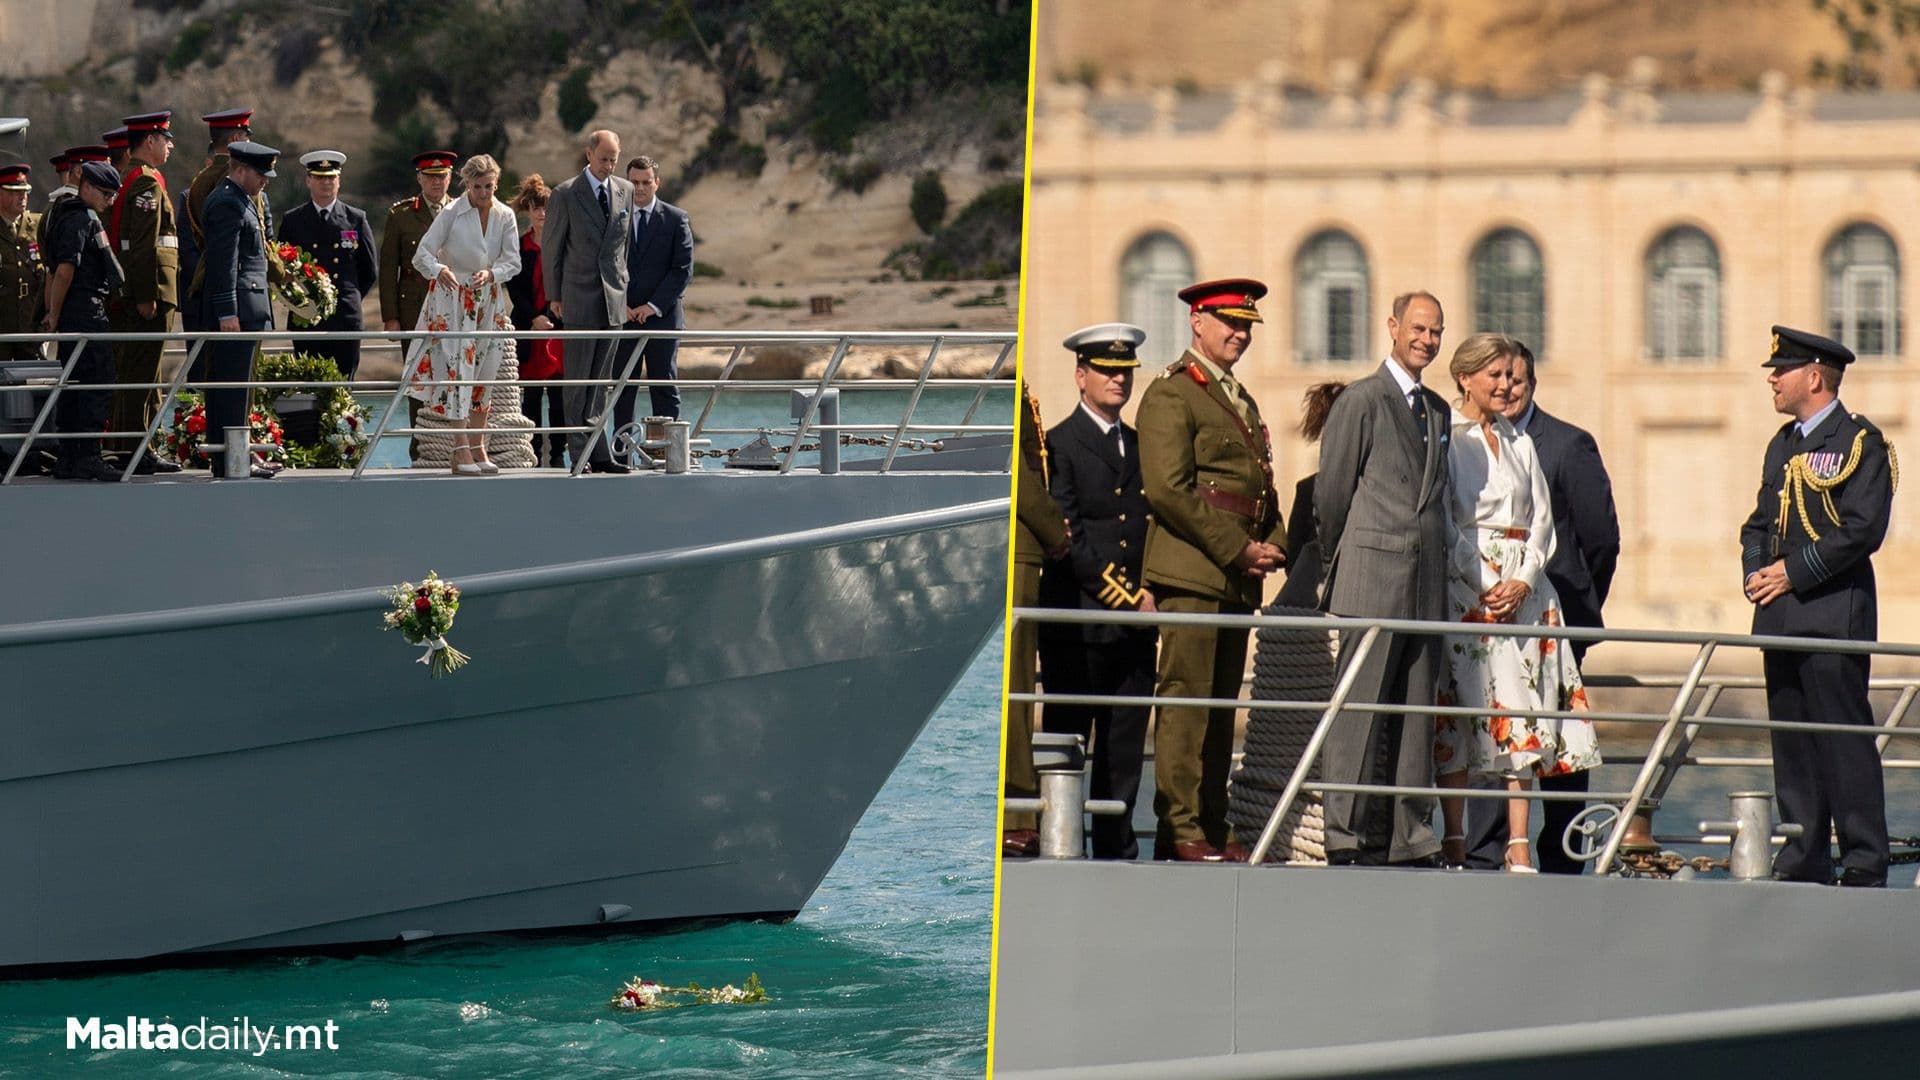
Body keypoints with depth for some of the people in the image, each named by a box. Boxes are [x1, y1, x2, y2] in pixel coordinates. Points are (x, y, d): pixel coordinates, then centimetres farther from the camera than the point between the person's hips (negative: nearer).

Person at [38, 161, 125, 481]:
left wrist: (52, 313, 17)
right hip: (86, 312, -10)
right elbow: (64, 270, -19)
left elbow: (55, 270, 20)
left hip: (73, 316, 10)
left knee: (74, 386, 11)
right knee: (98, 384, -11)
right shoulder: (82, 220, -12)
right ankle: (88, 456, -14)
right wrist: (55, 316, -12)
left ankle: (66, 458, 13)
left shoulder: (68, 216, 20)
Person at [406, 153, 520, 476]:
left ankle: (478, 448, 16)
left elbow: (513, 261, -1)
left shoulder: (504, 217, 2)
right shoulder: (451, 214, -9)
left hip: (489, 300, 5)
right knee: (457, 367, -13)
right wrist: (439, 270, -33)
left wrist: (491, 273, -22)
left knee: (484, 371, 7)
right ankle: (461, 452, -17)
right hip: (452, 297, -4)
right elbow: (422, 255, -12)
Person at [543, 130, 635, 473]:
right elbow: (551, 248, 1)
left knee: (600, 380, 6)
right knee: (578, 378, -3)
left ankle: (596, 454, 7)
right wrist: (554, 295, 1)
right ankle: (583, 451, -2)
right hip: (580, 299, -4)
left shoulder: (625, 191, 9)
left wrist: (629, 291, 12)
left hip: (614, 299, 4)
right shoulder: (565, 194, -4)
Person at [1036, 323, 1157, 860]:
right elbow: (1068, 539, -9)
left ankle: (1117, 845, 10)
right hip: (1078, 619, -6)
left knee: (1126, 748, 6)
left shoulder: (1141, 445, 18)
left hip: (1137, 620, 6)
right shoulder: (1059, 445, -2)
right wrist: (1125, 596, -11)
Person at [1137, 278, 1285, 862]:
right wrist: (1238, 550, -14)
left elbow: (1263, 486, 27)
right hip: (1191, 572, -8)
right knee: (1186, 699, -10)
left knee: (1222, 704, 7)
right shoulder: (1171, 395, -5)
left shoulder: (1242, 401, 23)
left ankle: (1213, 827, 8)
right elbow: (1168, 489, -15)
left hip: (1239, 577, 9)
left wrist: (1273, 545, 7)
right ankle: (1180, 830, -10)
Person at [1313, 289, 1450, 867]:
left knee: (1416, 715, 6)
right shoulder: (1361, 400, -2)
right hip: (1373, 580, -6)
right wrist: (1339, 566, 4)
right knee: (1359, 710, -7)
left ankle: (1411, 837, 9)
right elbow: (1331, 493, -1)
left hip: (1427, 582, 6)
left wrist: (1441, 570, 15)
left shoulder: (1438, 411, 18)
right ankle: (1345, 836, -7)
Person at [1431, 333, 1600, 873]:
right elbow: (1442, 521, -6)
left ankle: (1519, 846, -4)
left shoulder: (1520, 444, 16)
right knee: (1461, 703, -7)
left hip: (1523, 586, 5)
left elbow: (1542, 519, 12)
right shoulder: (1446, 439, 0)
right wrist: (1479, 586, -14)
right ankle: (1454, 840, -6)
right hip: (1462, 585, -5)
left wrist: (1523, 581, -4)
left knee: (1522, 704, -2)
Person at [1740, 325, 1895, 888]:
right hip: (1781, 618, 8)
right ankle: (1803, 860, 12)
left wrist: (1794, 573, -15)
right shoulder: (1783, 445, 19)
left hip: (1834, 614, -8)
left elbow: (1863, 528, -15)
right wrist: (1754, 572, 4)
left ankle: (1864, 864, -6)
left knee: (1845, 743, -8)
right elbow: (1760, 521, 24)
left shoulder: (1860, 443, -6)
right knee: (1792, 745, 8)